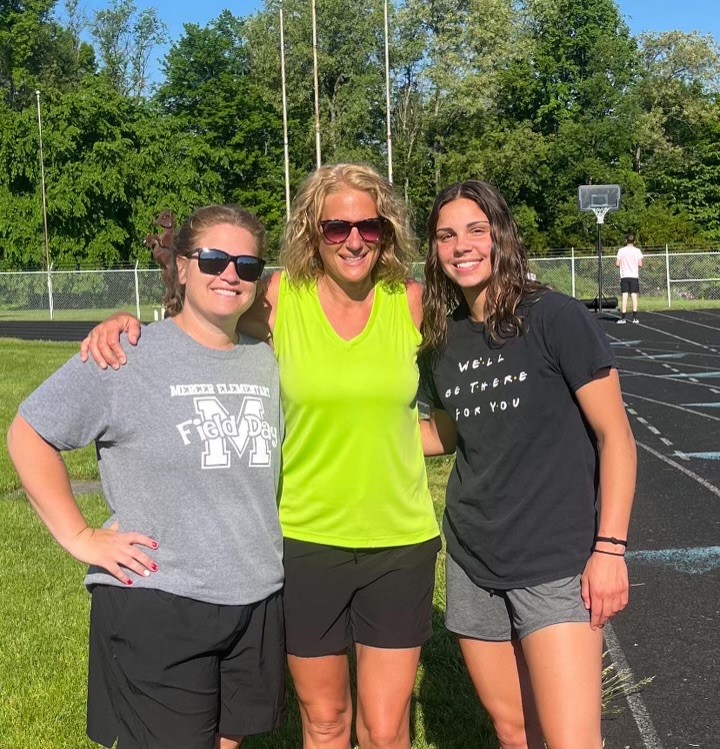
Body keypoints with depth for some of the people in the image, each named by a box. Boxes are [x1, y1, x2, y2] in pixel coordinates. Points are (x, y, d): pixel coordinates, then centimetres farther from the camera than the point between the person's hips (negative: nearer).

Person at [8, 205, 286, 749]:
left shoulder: (268, 362, 7)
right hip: (155, 604, -5)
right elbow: (28, 435, -7)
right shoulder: (127, 357, -11)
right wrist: (78, 536, -11)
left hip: (259, 600, 6)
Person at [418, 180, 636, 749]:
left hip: (558, 561, -5)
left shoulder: (556, 318, -11)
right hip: (473, 562, 5)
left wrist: (610, 547, -14)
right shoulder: (441, 339, 5)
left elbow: (615, 436, -9)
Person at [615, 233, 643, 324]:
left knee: (624, 297, -1)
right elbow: (640, 264, -3)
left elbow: (617, 264, -3)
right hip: (634, 276, 0)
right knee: (634, 296, 0)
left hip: (624, 276, 0)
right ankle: (635, 318, -4)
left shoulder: (621, 250, -1)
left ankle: (623, 318, -5)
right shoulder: (637, 251, -1)